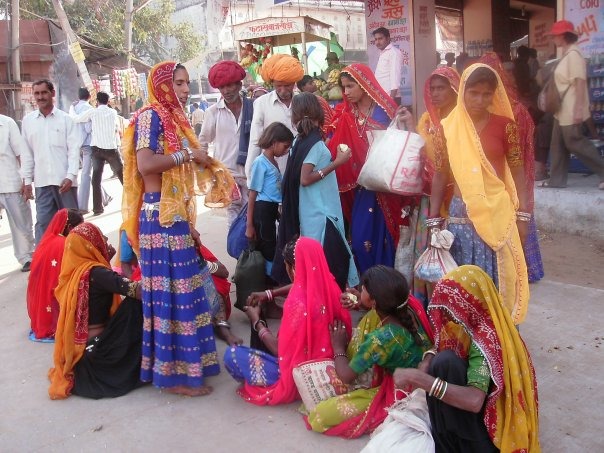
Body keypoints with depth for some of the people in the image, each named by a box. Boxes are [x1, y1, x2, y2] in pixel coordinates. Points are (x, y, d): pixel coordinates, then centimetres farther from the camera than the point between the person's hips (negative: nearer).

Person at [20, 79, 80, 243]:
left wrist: (70, 176, -12)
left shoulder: (65, 119, 0)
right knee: (43, 222, 2)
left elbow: (74, 149, -3)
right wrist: (27, 180, 4)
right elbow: (26, 152, 8)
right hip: (42, 181, 2)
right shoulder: (28, 120, 7)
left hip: (65, 180, -2)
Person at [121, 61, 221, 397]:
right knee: (171, 289, -5)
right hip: (160, 216, -9)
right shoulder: (150, 116, -8)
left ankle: (183, 363, 23)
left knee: (183, 288, 11)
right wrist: (189, 154, -14)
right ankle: (174, 372, 5)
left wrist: (189, 223, 17)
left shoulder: (174, 118, 18)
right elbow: (146, 165, -24)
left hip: (176, 216, 9)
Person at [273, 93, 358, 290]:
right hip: (319, 211, -9)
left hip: (316, 208, 9)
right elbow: (305, 179, -21)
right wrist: (336, 163, -19)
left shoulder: (301, 139, 6)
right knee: (326, 257, -4)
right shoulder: (315, 142, -17)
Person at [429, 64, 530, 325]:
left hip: (498, 212, -1)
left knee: (498, 278, 6)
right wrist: (434, 218, 4)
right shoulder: (448, 127, 2)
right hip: (461, 214, 1)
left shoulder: (505, 126, 0)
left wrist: (523, 214, -1)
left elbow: (517, 171, 2)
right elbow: (439, 175, 5)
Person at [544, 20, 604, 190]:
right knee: (559, 144, 10)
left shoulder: (573, 54, -15)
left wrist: (578, 109, -25)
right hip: (563, 109, 10)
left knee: (575, 142, -6)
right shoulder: (566, 55, 13)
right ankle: (557, 179, 15)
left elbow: (580, 82, -21)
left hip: (571, 110, -10)